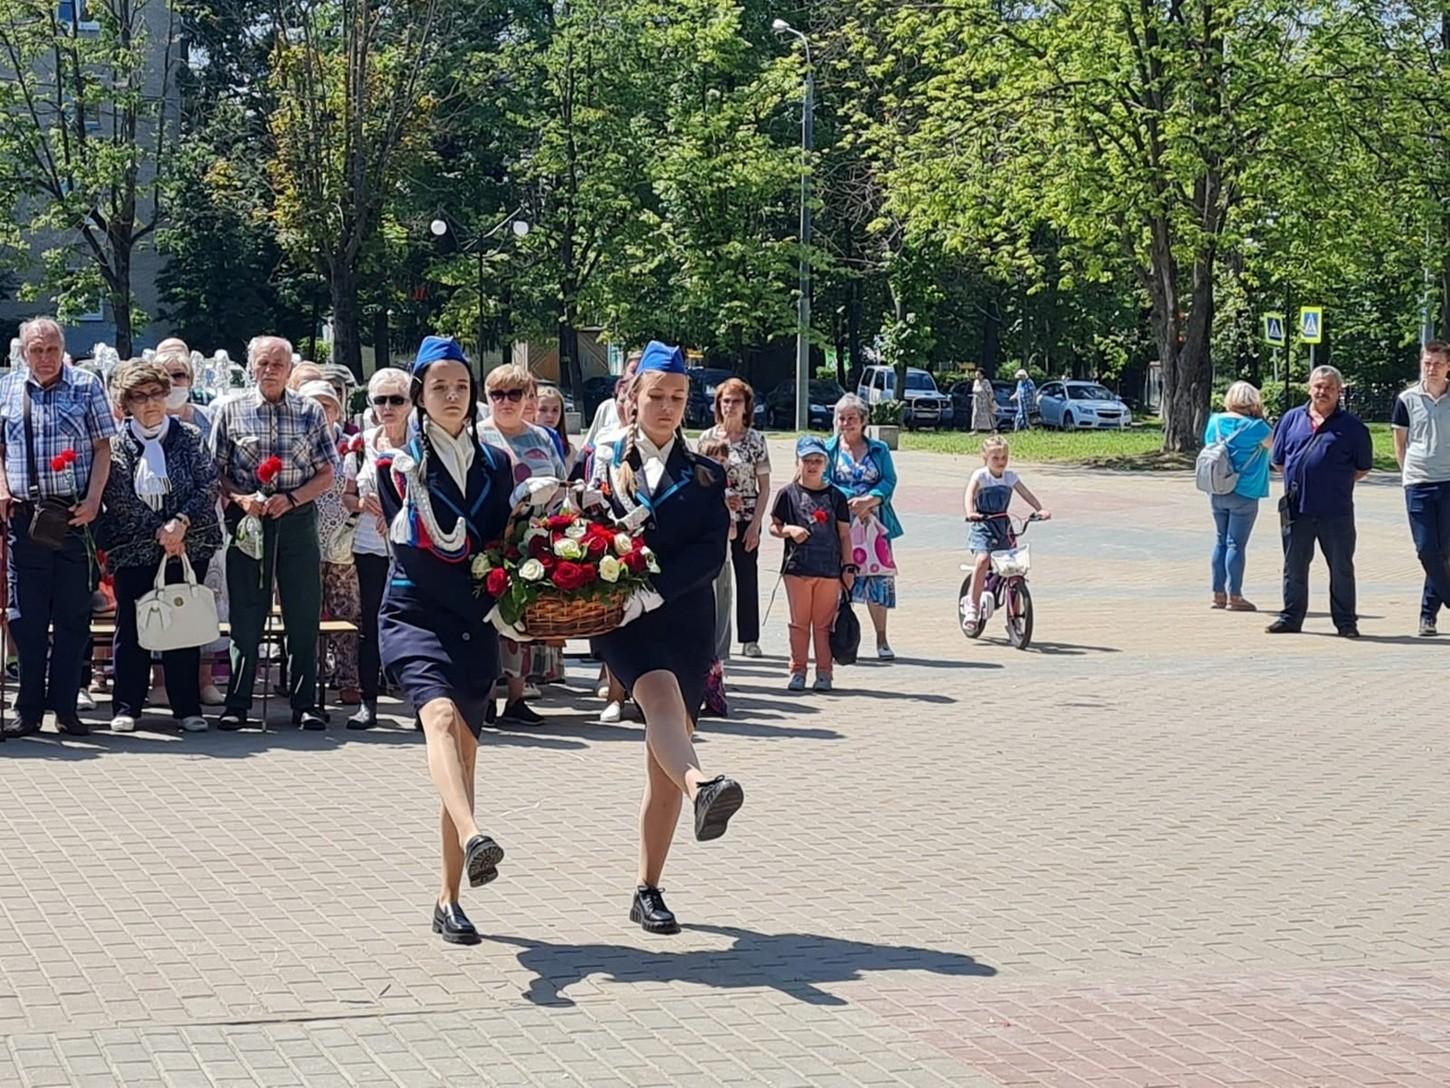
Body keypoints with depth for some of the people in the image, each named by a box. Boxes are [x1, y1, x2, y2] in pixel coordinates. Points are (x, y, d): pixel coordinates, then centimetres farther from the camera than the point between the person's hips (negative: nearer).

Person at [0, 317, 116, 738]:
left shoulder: (87, 386, 4)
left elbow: (102, 447, 2)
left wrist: (92, 501, -9)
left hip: (74, 514, -2)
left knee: (73, 615, 1)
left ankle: (65, 707, 8)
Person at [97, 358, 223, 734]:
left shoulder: (189, 437, 4)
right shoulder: (116, 446, 2)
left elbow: (208, 487, -1)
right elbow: (118, 502, -5)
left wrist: (181, 522, -15)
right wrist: (158, 533, -13)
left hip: (187, 547, 0)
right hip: (133, 551, 0)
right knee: (131, 628, 1)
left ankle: (187, 707, 8)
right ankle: (126, 707, 8)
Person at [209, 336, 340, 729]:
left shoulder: (310, 412, 5)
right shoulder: (231, 411, 3)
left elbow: (327, 473, 5)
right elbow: (215, 471, 4)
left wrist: (291, 498, -10)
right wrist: (240, 499, -14)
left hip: (297, 521, 1)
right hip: (248, 522, -1)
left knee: (303, 616, 3)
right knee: (245, 616, 3)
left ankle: (304, 704, 11)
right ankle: (236, 704, 10)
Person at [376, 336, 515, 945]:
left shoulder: (494, 464, 13)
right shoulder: (400, 462, 3)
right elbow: (424, 544, -8)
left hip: (474, 626, 4)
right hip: (415, 615, -4)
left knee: (464, 757, 4)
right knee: (441, 715, -32)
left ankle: (449, 901, 10)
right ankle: (472, 840, -55)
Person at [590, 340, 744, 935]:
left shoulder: (705, 474, 12)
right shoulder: (604, 462, 11)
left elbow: (711, 552, -2)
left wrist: (654, 585, -15)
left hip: (686, 619, 3)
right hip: (622, 615, -2)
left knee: (662, 765, 3)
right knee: (662, 697, -34)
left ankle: (648, 891, 11)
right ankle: (702, 789, -63)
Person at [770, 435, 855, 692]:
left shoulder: (835, 496, 5)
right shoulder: (789, 493, 3)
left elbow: (844, 534, 8)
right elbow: (774, 527, 7)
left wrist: (848, 567, 3)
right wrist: (790, 530, -14)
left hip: (829, 570, 0)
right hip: (797, 567, 0)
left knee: (825, 623, 4)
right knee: (799, 622, 5)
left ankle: (824, 672, 10)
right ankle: (798, 671, 12)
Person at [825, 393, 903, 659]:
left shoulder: (879, 450, 13)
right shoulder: (829, 449, 8)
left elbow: (889, 481, 3)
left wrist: (869, 500, -15)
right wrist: (851, 501, -17)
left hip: (873, 523, 1)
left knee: (878, 576, -1)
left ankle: (881, 640, 8)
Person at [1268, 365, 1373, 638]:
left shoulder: (1351, 426, 2)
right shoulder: (1292, 419, 9)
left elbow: (1363, 468, 9)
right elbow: (1278, 461, 16)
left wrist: (1337, 483, 5)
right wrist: (1298, 480, 10)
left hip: (1336, 512, -2)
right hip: (1297, 509, 2)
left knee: (1341, 569, 4)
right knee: (1294, 567, 10)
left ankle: (1345, 621, 12)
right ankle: (1291, 617, 20)